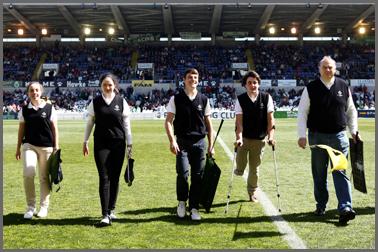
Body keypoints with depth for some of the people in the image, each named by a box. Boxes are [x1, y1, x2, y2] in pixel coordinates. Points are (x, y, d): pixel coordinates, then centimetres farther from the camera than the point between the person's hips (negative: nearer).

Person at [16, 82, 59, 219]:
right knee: (28, 173, -16)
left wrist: (56, 147, -1)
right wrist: (18, 148, 12)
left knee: (44, 177, 4)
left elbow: (54, 129, 4)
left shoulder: (49, 108, 2)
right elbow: (21, 129, 12)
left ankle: (44, 207, 19)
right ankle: (30, 207, -2)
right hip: (29, 145, 1)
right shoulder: (24, 110, 7)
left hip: (46, 146, -1)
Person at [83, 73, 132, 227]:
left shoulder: (121, 102, 3)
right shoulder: (95, 102, 4)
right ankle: (105, 215, -8)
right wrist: (85, 142, 10)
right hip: (101, 144, -1)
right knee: (104, 178, -7)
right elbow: (89, 123, 10)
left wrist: (129, 144, 5)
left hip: (118, 144, 1)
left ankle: (111, 209, 21)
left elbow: (127, 125, 6)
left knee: (115, 178, 7)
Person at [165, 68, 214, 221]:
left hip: (199, 142, 2)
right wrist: (172, 141, -13)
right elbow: (168, 121, -1)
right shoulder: (176, 99, 2)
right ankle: (182, 202, 13)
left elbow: (208, 123, 13)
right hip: (182, 143, -2)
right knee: (183, 173, -13)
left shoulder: (203, 99, 9)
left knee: (197, 176, 3)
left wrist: (211, 145, 9)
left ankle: (194, 208, 16)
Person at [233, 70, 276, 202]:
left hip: (260, 139, 1)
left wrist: (271, 136, -14)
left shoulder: (266, 98, -3)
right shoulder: (240, 99, -5)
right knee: (239, 170, -1)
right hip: (244, 138, 0)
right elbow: (239, 121, -11)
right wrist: (239, 138, -21)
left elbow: (270, 118, -5)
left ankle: (252, 191, 31)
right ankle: (239, 169, 36)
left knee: (255, 168, 10)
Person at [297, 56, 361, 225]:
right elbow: (302, 113, -2)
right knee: (319, 174, 8)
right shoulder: (311, 88, 0)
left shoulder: (343, 87, 7)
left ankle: (345, 208, -10)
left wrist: (354, 131, 9)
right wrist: (302, 135, -9)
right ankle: (321, 206, 22)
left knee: (340, 172, -6)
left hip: (339, 136, 0)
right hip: (317, 136, 0)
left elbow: (351, 111, 16)